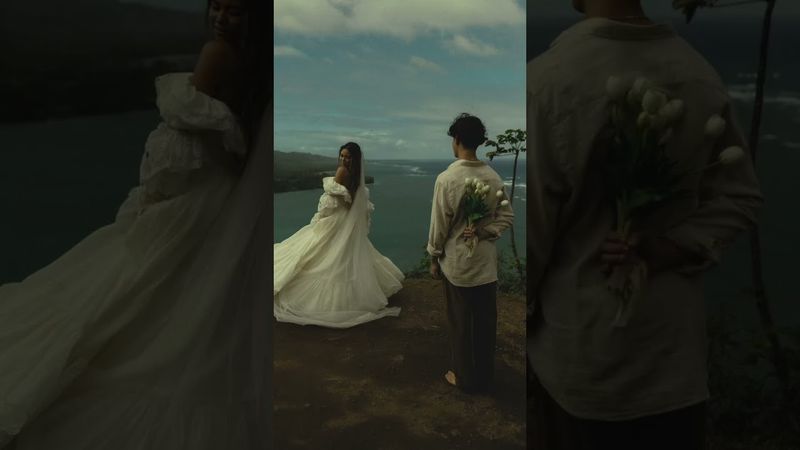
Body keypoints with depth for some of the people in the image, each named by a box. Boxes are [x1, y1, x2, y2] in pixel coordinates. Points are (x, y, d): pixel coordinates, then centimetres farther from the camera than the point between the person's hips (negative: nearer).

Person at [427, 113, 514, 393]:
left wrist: (434, 257, 1)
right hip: (486, 261, 4)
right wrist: (483, 231, -6)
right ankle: (484, 377, 32)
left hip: (457, 261, -4)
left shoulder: (447, 178, -16)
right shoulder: (494, 178, -2)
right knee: (485, 321, 15)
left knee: (461, 322, 10)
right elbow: (507, 217, 2)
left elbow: (439, 224, -11)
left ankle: (464, 378, 25)